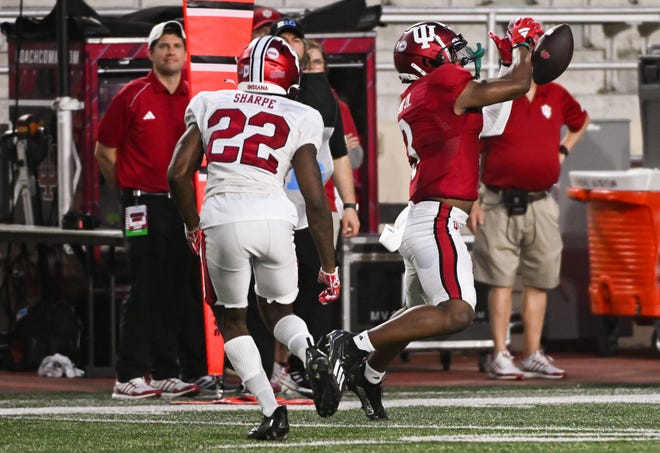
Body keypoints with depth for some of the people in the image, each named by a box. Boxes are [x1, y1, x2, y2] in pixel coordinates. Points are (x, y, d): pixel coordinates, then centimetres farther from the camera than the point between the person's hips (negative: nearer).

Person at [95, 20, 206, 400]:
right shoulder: (133, 97, -2)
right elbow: (104, 151, 4)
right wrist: (131, 188, 6)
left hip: (187, 205, 5)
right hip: (146, 206, -4)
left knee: (184, 290, 5)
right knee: (146, 292, -6)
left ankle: (166, 374, 12)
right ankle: (130, 377, -4)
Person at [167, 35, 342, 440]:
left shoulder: (209, 105, 14)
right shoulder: (298, 120, 10)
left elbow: (178, 174, 10)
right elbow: (315, 199, 6)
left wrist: (193, 227, 26)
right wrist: (329, 266, 12)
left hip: (222, 220, 0)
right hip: (273, 217, 0)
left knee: (232, 319, 20)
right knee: (279, 311, 23)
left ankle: (272, 410, 3)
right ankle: (311, 354, -12)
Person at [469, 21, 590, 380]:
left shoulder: (555, 96, 7)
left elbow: (581, 120, 29)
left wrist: (563, 150, 13)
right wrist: (472, 200, -9)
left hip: (541, 205, 4)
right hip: (500, 204, -4)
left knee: (539, 280, 8)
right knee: (501, 279, -5)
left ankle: (533, 356, 16)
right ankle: (500, 357, -2)